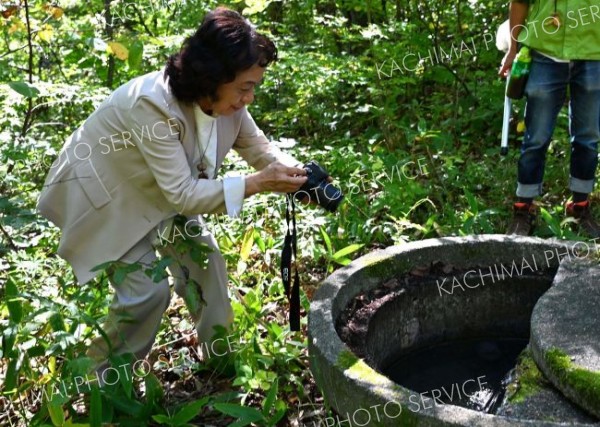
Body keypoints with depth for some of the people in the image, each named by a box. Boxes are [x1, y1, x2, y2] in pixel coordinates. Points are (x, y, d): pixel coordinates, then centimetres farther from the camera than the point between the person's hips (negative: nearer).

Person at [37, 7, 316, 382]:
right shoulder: (153, 104, -40)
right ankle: (104, 379, 12)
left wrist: (296, 173, -23)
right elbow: (183, 193, -37)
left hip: (165, 193, 7)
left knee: (205, 262, 4)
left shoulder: (225, 100, -18)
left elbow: (258, 146, -3)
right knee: (147, 291, -13)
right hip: (105, 195, -7)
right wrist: (257, 183, -40)